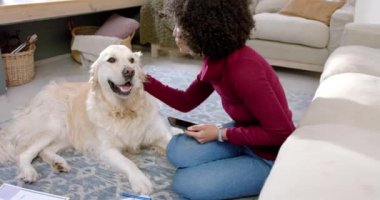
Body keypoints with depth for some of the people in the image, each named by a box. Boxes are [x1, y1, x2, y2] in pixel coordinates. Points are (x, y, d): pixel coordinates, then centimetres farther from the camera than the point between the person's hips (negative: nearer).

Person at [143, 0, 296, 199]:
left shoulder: (243, 70, -32)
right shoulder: (215, 61, -4)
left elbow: (282, 133, -27)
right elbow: (185, 102, 10)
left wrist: (221, 134, -20)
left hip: (271, 157, -7)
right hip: (245, 136, 8)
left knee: (185, 183, -9)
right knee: (176, 151, -3)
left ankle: (267, 181, 4)